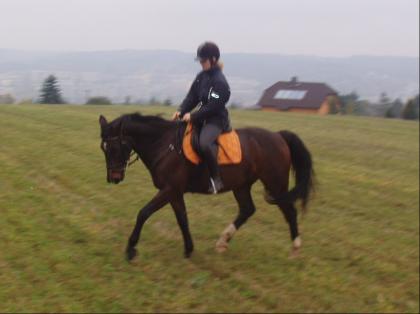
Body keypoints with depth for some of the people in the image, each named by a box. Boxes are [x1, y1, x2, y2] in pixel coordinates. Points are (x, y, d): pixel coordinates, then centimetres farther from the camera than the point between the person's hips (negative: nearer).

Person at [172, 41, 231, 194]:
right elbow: (192, 97, 9)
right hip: (202, 117, 10)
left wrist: (193, 116, -21)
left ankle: (216, 179, -23)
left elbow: (213, 106, -21)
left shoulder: (220, 81, -17)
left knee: (205, 143, -35)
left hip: (216, 119, -10)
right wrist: (181, 111, -6)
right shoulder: (201, 77, 8)